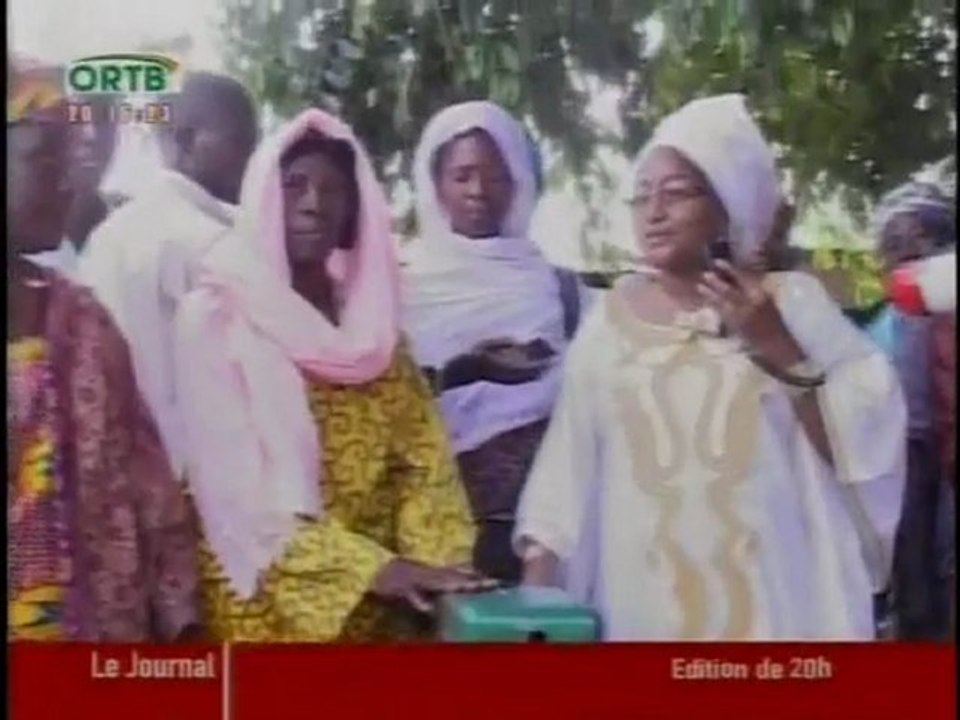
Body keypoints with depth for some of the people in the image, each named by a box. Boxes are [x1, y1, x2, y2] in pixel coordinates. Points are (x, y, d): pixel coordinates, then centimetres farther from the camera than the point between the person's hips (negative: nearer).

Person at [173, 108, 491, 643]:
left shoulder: (374, 316, 10)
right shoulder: (215, 316, -5)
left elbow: (423, 454, 4)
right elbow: (237, 487, -13)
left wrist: (435, 561, -13)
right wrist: (371, 567, -19)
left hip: (381, 602, 4)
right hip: (273, 601, -4)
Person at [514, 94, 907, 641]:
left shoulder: (793, 300, 2)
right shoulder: (611, 317, 6)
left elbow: (867, 446, -3)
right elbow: (570, 459, 5)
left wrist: (779, 348, -12)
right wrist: (536, 582, -1)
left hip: (771, 600, -1)